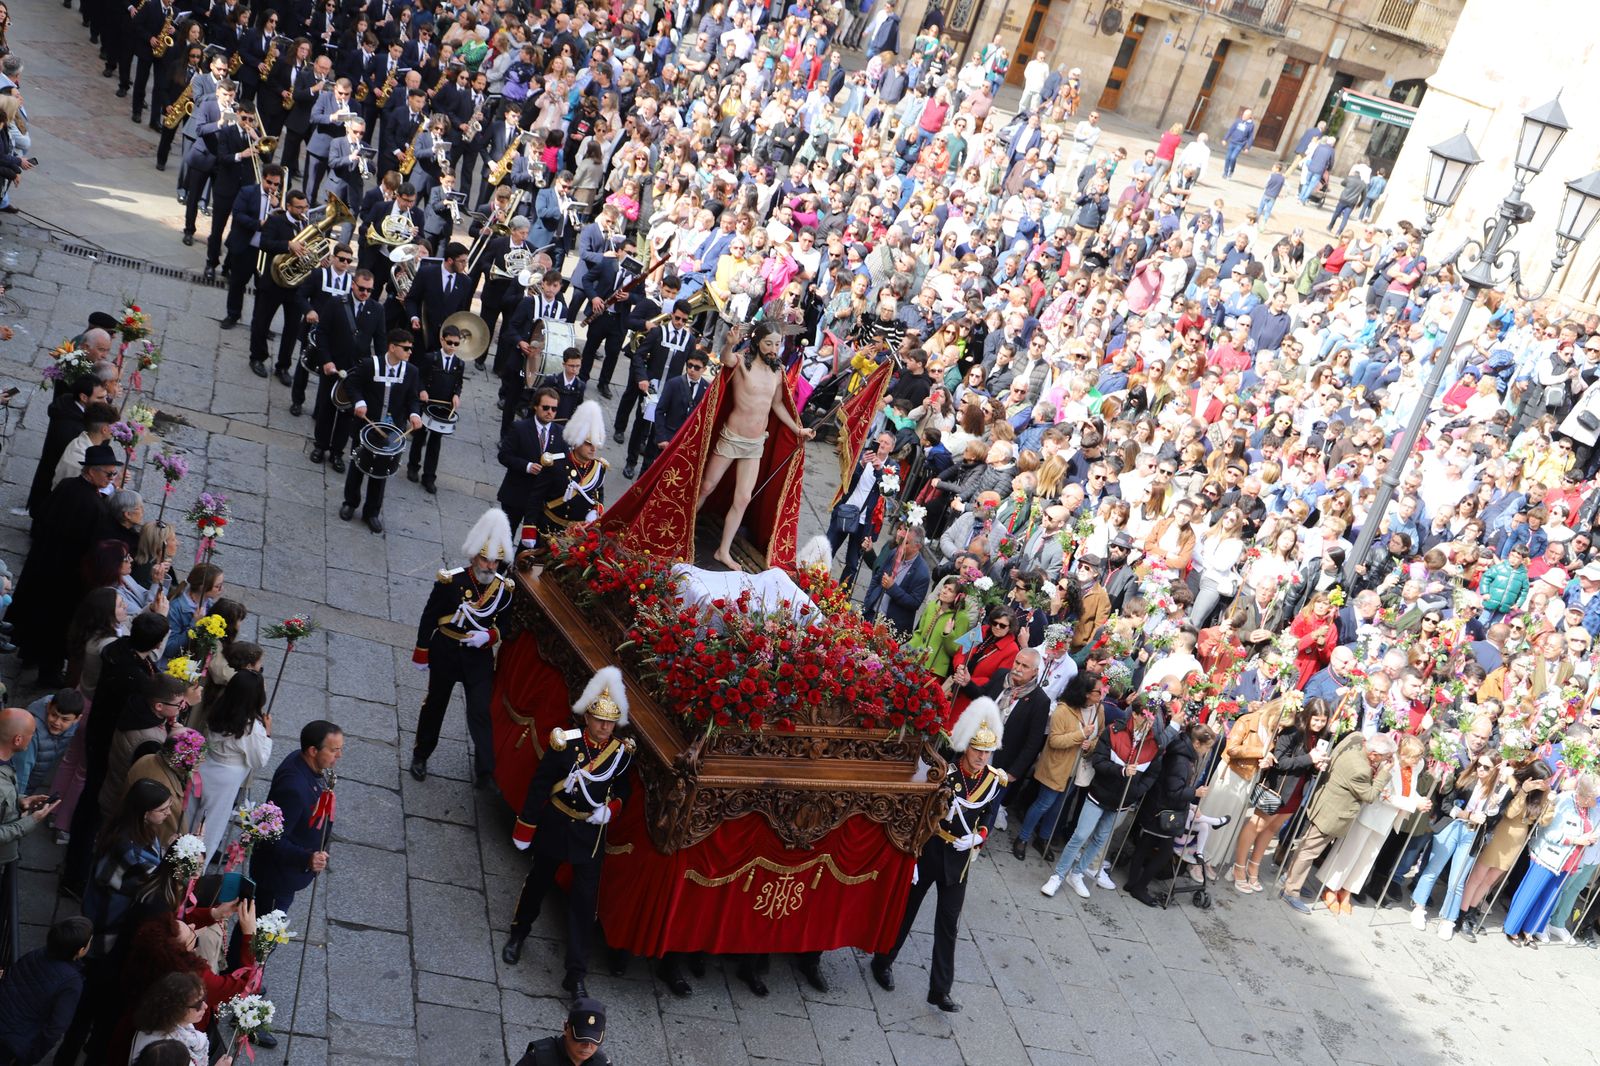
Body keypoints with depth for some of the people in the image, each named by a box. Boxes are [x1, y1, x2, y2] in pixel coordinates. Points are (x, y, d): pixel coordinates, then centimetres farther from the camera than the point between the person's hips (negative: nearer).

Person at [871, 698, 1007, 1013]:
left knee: (949, 923, 6)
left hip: (959, 858, 3)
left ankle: (940, 990, 15)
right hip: (928, 852, -2)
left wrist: (978, 836, -10)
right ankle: (883, 963, 36)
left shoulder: (995, 780, -8)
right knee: (905, 912, 13)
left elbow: (990, 816, 8)